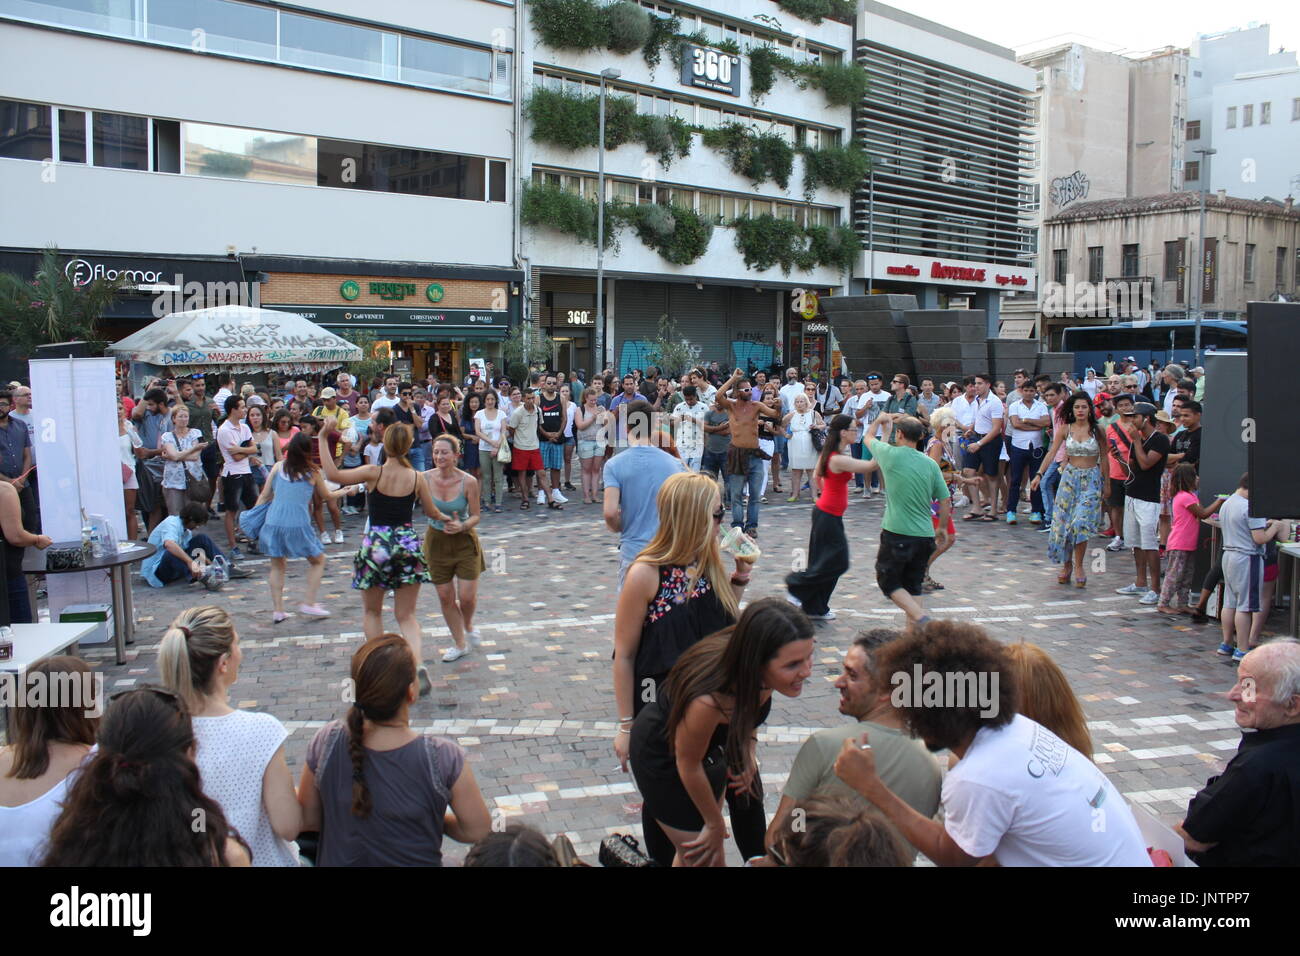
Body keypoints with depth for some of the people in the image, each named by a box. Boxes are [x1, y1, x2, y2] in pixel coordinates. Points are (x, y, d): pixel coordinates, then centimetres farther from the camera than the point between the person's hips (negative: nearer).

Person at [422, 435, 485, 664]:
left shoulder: (469, 482, -16)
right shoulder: (424, 479, -12)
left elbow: (475, 516, -8)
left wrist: (462, 526, -26)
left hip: (464, 541, -1)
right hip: (436, 541, 2)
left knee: (467, 597, -1)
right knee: (445, 597, 6)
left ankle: (468, 626, 35)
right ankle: (459, 644, 26)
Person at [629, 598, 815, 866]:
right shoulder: (708, 700, -45)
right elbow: (687, 763, -25)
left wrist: (749, 751, -11)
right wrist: (715, 825, -9)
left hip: (712, 747, 6)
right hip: (662, 754, -6)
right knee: (706, 858, 6)